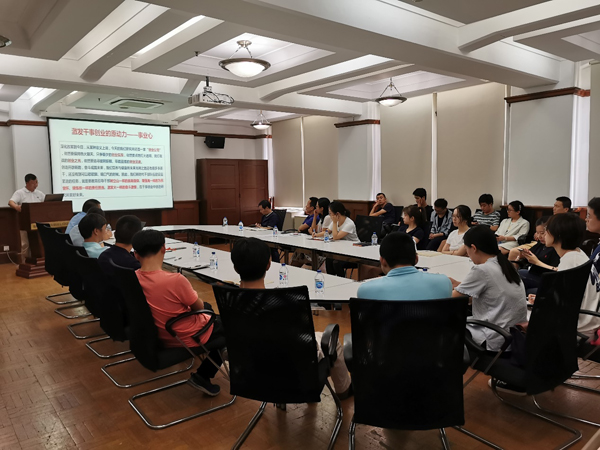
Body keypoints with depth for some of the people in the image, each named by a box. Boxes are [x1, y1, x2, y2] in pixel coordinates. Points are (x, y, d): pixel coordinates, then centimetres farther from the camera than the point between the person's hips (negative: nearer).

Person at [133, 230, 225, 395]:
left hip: (159, 334, 8)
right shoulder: (175, 280, -34)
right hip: (187, 338, -8)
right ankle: (203, 376, 12)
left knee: (208, 307, 28)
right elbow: (198, 306, -17)